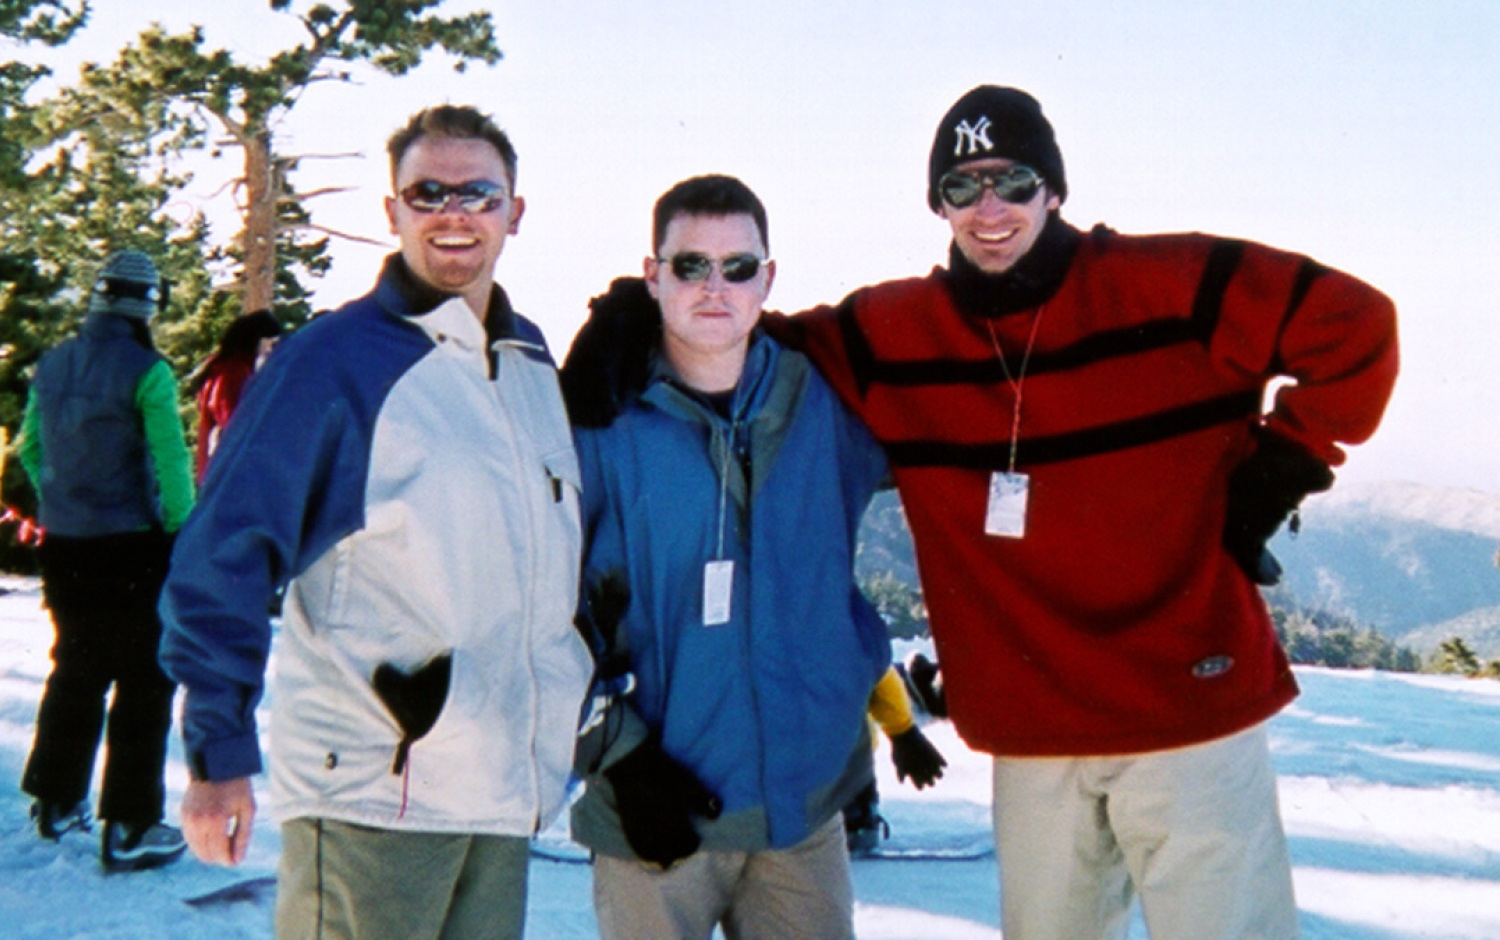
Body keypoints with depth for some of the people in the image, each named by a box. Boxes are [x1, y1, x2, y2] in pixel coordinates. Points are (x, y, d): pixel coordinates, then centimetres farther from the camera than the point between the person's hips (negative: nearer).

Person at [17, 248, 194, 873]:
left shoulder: (51, 367, 4)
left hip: (64, 547, 6)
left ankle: (56, 802, 32)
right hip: (133, 550, -6)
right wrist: (182, 528, -6)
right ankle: (129, 828, 6)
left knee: (75, 672, 22)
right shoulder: (147, 372, -16)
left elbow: (29, 448, 14)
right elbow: (171, 460, -18)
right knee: (145, 682, 4)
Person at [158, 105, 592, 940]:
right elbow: (227, 553, -11)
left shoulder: (535, 362, 12)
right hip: (370, 790, -6)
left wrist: (572, 712, 21)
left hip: (507, 791, 6)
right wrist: (221, 750, -15)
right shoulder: (333, 358, -8)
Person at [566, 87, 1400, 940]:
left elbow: (1356, 325, -2)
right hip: (1030, 741, 4)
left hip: (1192, 712, -3)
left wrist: (1279, 472, -4)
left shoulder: (1170, 288, -6)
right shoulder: (887, 336, 3)